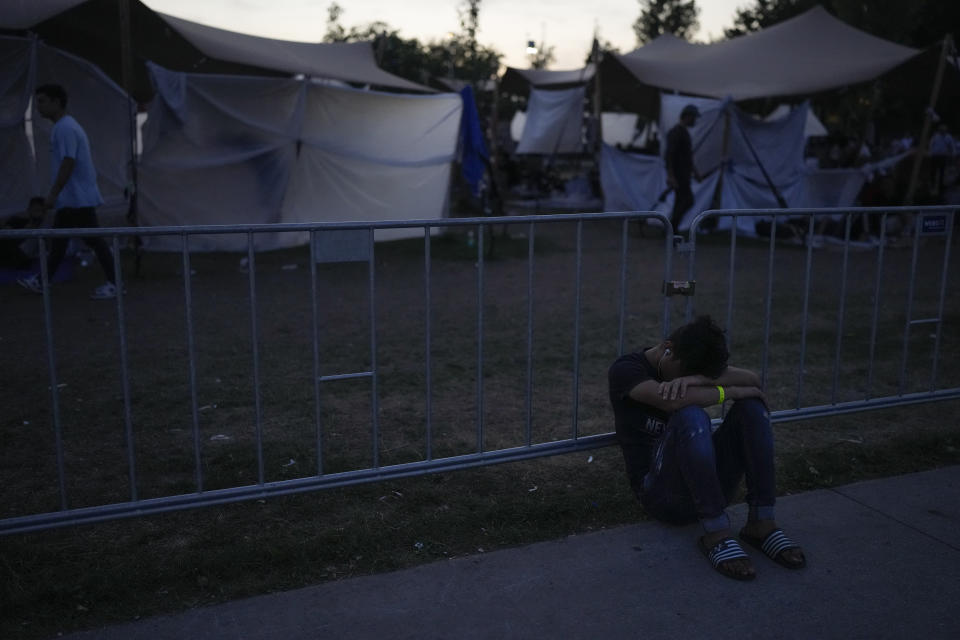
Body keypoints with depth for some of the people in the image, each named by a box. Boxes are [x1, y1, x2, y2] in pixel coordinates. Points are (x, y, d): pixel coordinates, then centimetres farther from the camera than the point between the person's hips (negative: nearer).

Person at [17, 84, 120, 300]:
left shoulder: (65, 128, -15)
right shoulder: (65, 126, 17)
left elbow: (68, 162, -23)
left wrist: (53, 193, -22)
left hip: (78, 198, -10)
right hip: (71, 198, 10)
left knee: (93, 240, -6)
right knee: (58, 240, 14)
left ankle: (114, 284, -2)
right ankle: (42, 281, 22)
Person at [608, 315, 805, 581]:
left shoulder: (692, 364, 8)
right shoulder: (626, 369, -10)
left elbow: (752, 380, -7)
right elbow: (673, 401, -30)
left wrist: (698, 379, -23)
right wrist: (731, 391, -18)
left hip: (707, 486, 6)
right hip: (662, 495, -6)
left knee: (752, 405, -12)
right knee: (690, 417, -33)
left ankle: (761, 522, -17)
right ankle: (716, 533, -29)